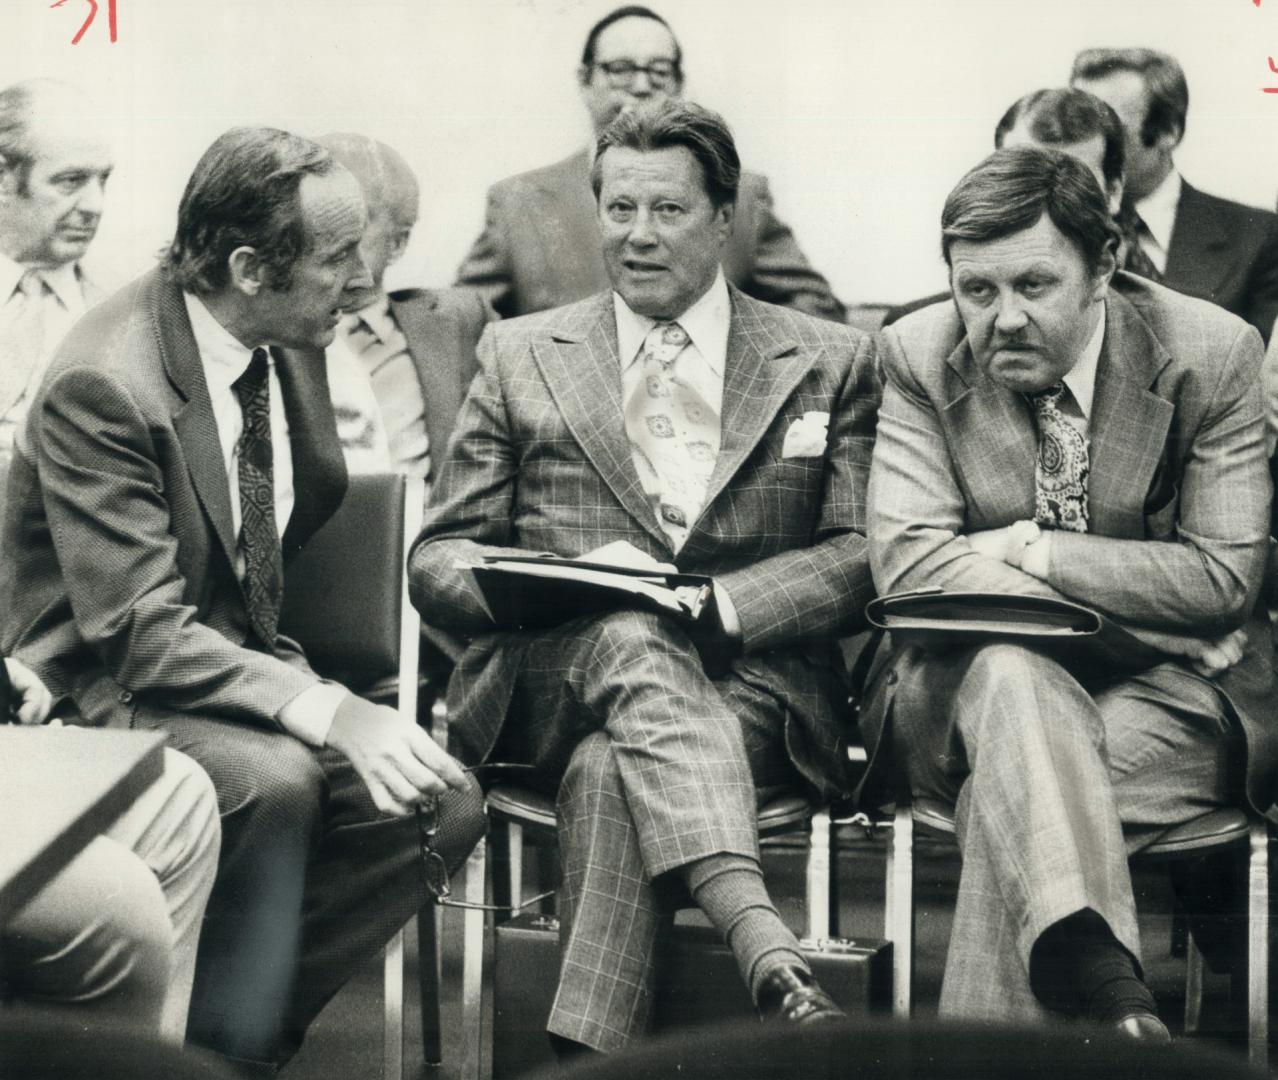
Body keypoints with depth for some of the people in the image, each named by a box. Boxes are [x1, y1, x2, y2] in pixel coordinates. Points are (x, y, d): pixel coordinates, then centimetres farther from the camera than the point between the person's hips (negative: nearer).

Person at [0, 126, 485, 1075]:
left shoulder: (290, 348, 0)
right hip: (106, 695, -7)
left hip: (241, 660, 8)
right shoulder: (103, 384, -23)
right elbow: (142, 633, -28)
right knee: (276, 779, -34)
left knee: (447, 803, -11)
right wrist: (331, 713, -39)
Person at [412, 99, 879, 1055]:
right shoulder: (520, 355, 18)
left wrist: (715, 603, -12)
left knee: (612, 769, -35)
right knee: (630, 638, -37)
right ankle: (768, 951, -54)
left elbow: (864, 557, 6)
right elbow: (438, 562, 13)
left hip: (750, 682, 0)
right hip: (553, 681, 0)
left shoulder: (830, 363, 16)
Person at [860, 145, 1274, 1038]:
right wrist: (1134, 607, -19)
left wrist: (1027, 549, -15)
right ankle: (1103, 985, -55)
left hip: (1171, 698, 0)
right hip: (972, 689, 1)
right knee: (1011, 667, -37)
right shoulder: (919, 356, -3)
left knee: (1016, 796, -33)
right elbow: (909, 563, -13)